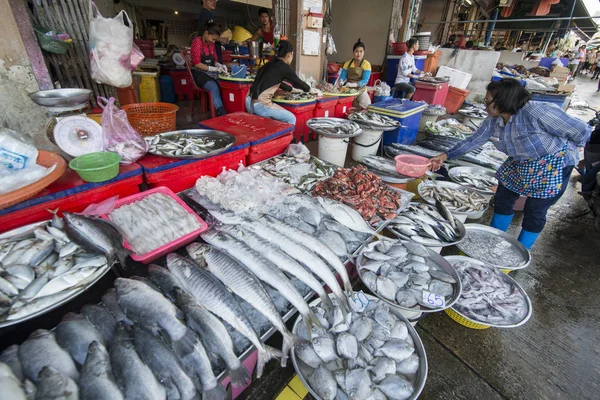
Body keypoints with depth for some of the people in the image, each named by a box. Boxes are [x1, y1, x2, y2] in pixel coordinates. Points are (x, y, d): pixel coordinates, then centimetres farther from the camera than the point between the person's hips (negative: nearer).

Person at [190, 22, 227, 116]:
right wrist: (213, 69, -17)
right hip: (199, 73, -7)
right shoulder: (197, 41, -5)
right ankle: (222, 113, -45)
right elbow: (196, 64, -12)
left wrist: (219, 66, -1)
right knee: (214, 87, -36)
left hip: (210, 73, 7)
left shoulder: (211, 44, 15)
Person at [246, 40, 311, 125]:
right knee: (291, 119, 4)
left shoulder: (271, 64, 16)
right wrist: (309, 89, 24)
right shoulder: (284, 67, -6)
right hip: (260, 105, -9)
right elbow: (298, 82, 5)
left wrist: (292, 90, 41)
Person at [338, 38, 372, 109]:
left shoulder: (366, 64, -4)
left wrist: (353, 84, -31)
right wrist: (341, 82, -22)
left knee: (366, 106, -22)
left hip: (360, 90, -2)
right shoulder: (347, 63, 6)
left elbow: (365, 80, -15)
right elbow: (342, 77, 3)